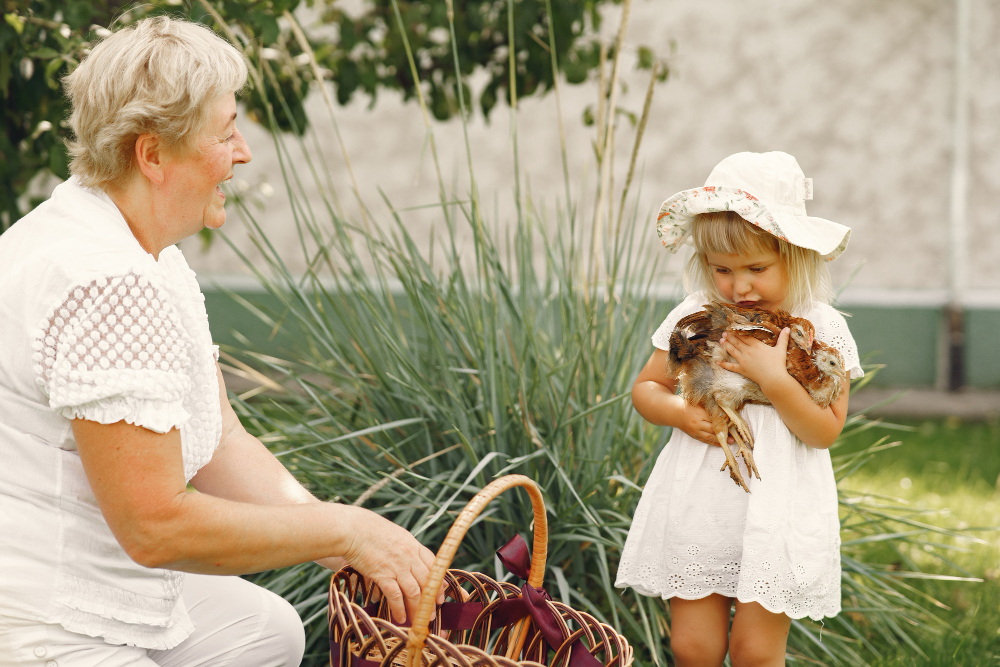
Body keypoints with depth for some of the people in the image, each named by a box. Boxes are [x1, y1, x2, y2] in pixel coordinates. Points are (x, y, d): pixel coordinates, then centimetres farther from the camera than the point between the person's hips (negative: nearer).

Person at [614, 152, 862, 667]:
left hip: (775, 510, -2)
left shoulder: (820, 328, -6)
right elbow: (645, 388, 11)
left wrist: (772, 376, -22)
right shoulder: (694, 319, 1)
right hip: (698, 504, 2)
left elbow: (826, 431, -9)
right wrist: (680, 413, -10)